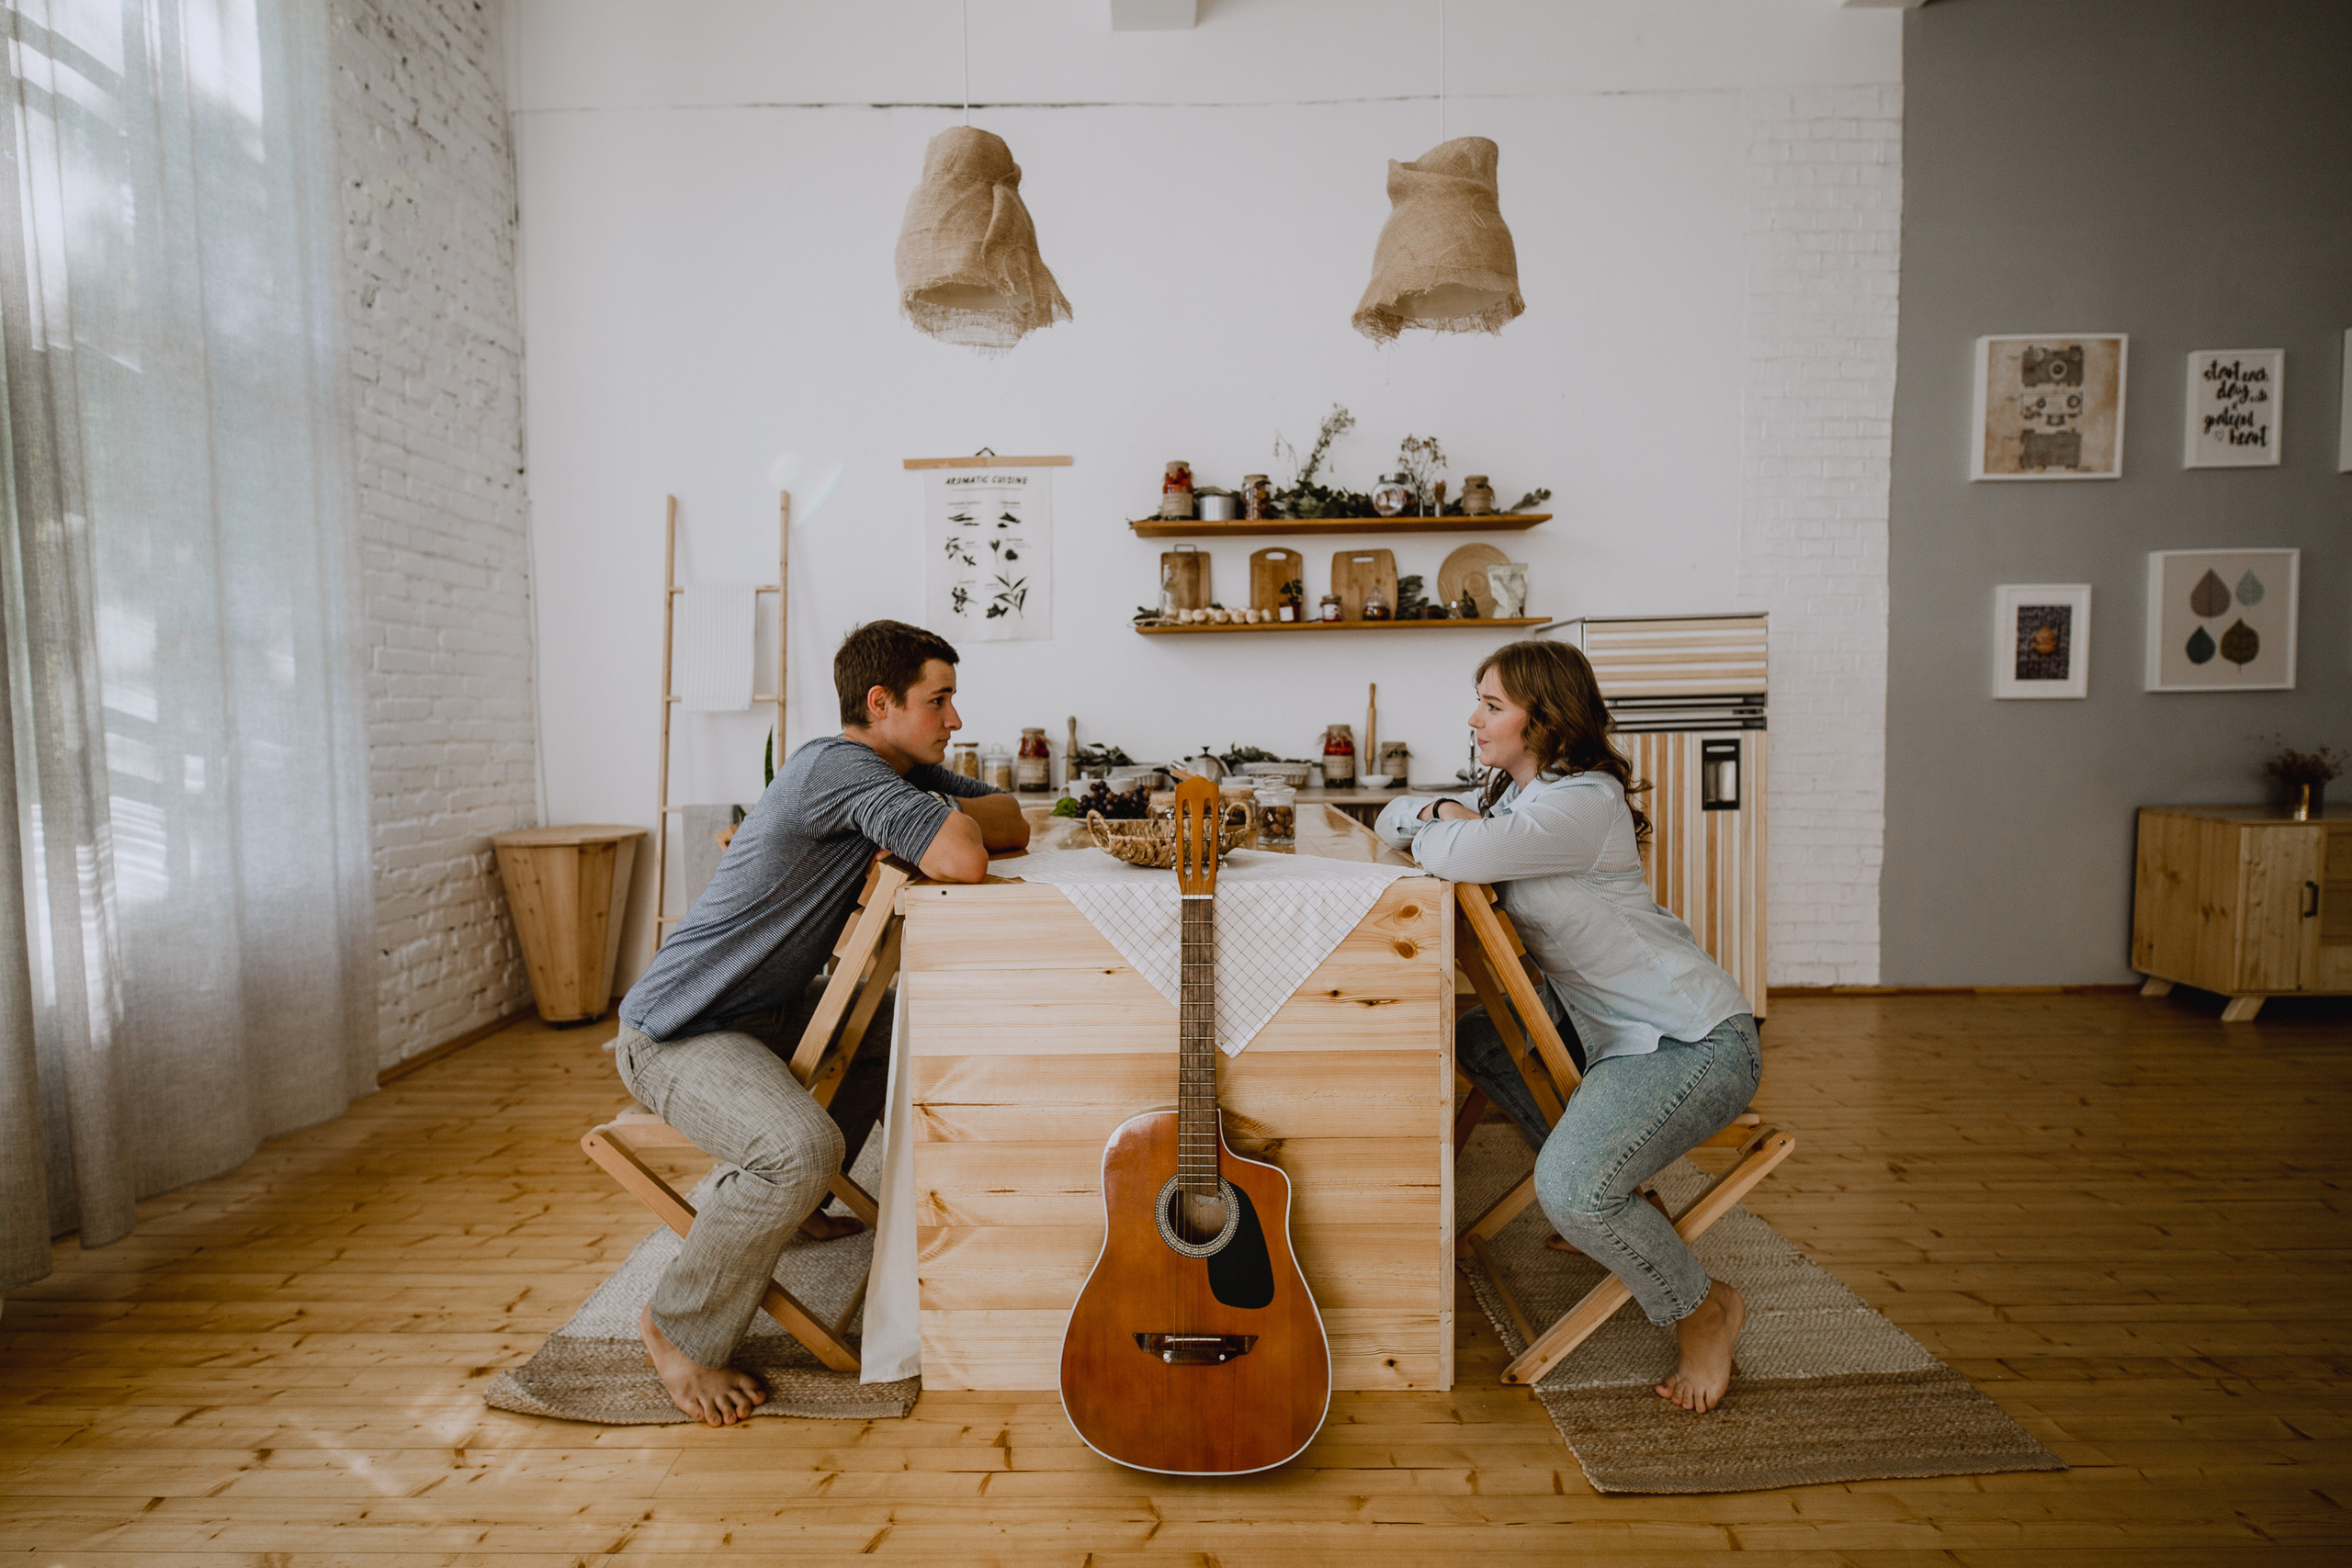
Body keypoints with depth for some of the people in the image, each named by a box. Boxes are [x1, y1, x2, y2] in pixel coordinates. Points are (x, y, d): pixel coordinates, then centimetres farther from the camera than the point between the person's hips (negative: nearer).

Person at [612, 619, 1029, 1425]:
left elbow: (1012, 821, 4)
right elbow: (964, 860, -35)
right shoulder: (840, 766, -24)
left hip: (763, 1008, 10)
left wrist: (937, 820, -14)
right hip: (676, 1030, -10)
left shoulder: (902, 774, 5)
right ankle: (680, 1329, -3)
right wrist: (949, 819, -12)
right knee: (803, 1147, -32)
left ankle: (774, 1202, 31)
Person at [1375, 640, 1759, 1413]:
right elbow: (1394, 820, 14)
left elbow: (1457, 856, -34)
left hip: (1695, 1042, -10)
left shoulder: (1584, 801, -22)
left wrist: (1437, 825, -10)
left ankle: (1704, 1310, 6)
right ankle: (1618, 1201, 24)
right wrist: (1438, 813, -9)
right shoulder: (1509, 793, 9)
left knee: (1570, 1188, -26)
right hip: (1605, 1025, 10)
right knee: (1471, 1038, 18)